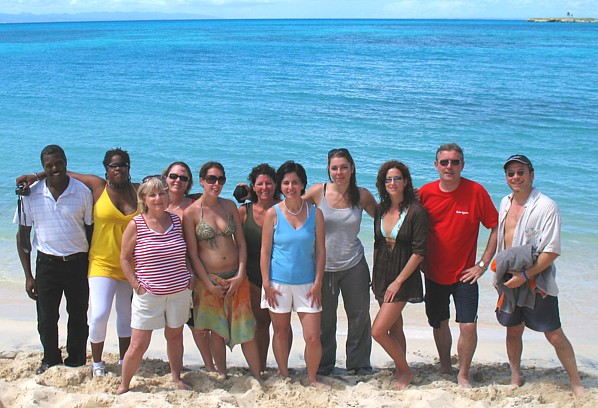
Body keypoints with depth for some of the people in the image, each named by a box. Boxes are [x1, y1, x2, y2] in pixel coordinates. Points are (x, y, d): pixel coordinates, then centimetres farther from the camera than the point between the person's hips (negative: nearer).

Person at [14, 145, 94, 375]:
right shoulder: (31, 195, -3)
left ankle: (76, 361, 27)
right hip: (47, 263, 0)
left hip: (77, 262, 0)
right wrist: (28, 276, 1)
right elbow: (23, 235, 4)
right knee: (46, 319, 5)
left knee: (78, 317, 9)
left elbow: (90, 230, 4)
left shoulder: (83, 192, -4)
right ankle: (51, 360, 28)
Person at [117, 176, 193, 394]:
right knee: (138, 345, 0)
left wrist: (189, 277, 6)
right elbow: (124, 258, -1)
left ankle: (176, 377, 35)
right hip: (148, 294, -3)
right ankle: (123, 385, 19)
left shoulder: (177, 220, 4)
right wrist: (136, 285, -7)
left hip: (179, 292, 3)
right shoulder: (136, 224, -7)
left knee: (175, 335, 17)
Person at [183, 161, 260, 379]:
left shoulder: (230, 206, 6)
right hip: (209, 279, -3)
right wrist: (209, 284, -10)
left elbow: (241, 243, 6)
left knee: (246, 328, 2)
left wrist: (241, 275, -5)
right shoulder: (191, 212, -5)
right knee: (216, 331, 5)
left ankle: (257, 377, 11)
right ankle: (222, 377, 19)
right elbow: (192, 253, -6)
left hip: (236, 277, 3)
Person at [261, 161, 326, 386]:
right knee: (281, 333, 11)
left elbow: (320, 251, 2)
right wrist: (266, 284, -5)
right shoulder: (273, 213, -4)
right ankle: (284, 377, 31)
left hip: (307, 284, 1)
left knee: (313, 337, -2)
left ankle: (312, 379, 20)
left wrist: (317, 283, -3)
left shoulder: (315, 213, -1)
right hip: (278, 283, 0)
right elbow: (265, 251, -1)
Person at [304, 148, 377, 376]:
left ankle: (359, 364, 27)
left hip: (354, 265, 1)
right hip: (324, 266, -1)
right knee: (324, 319, 12)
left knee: (360, 316, 9)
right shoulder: (318, 191, -8)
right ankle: (324, 364, 31)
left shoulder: (361, 195, -4)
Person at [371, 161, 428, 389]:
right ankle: (400, 372, 28)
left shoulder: (416, 212, -13)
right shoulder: (381, 210, 5)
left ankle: (405, 371, 9)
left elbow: (419, 252, -15)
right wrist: (375, 277, 12)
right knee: (395, 329, 15)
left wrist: (398, 281, -15)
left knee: (378, 330, -10)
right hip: (382, 277, 6)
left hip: (403, 280, -6)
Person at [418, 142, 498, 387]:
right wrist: (420, 261, 3)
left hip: (464, 274, -2)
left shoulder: (476, 191, -10)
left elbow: (496, 227, -4)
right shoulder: (425, 193, -5)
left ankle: (463, 376, 13)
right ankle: (445, 367, 38)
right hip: (434, 274, 2)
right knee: (439, 324, 15)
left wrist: (483, 263, -7)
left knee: (468, 326, -8)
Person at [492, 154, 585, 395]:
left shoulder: (546, 207, -13)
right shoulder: (505, 203, 8)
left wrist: (525, 275, -21)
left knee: (555, 336, -1)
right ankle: (515, 377, 30)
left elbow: (552, 251, -17)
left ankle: (576, 383, 14)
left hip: (537, 283, -5)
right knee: (513, 331, 14)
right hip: (510, 280, 6)